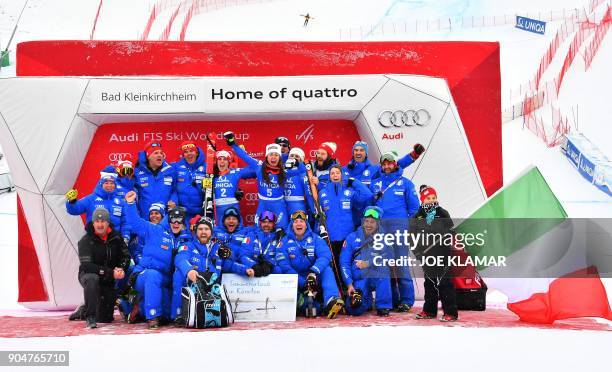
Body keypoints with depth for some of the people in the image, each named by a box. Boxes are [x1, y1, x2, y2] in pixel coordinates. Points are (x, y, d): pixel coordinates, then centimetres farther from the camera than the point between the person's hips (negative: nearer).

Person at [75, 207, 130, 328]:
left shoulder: (116, 237, -4)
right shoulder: (85, 241, -17)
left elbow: (126, 255, 1)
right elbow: (86, 266, -24)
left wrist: (121, 269, -22)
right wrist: (110, 272, -32)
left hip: (109, 281, 4)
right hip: (88, 274, -4)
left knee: (106, 319, 5)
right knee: (92, 279, -41)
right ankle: (90, 317, -30)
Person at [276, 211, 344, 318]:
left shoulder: (315, 238, 1)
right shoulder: (285, 242, -1)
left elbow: (325, 255, -15)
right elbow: (283, 265, -12)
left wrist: (314, 272, -34)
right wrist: (302, 282, -24)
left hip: (314, 279, 1)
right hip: (296, 282, 0)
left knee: (327, 269, -24)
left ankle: (331, 302, -45)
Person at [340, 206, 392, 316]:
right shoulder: (352, 238, 5)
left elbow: (388, 258, -14)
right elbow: (344, 263, 1)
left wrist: (368, 264, -26)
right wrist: (349, 285, -9)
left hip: (378, 278, 0)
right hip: (359, 280, 0)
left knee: (382, 267, -36)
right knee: (355, 310, -23)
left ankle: (383, 307, -21)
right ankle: (367, 300, 12)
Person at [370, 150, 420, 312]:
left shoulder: (405, 182, 8)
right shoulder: (374, 183, 18)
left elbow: (414, 205, 5)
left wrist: (405, 221, -1)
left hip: (398, 227, -4)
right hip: (379, 228, 4)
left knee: (401, 264, -9)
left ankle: (406, 300, -4)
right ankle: (392, 300, 12)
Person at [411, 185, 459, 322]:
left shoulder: (443, 214, 2)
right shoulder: (418, 217, 6)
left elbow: (451, 231, 3)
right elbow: (412, 235, 8)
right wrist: (417, 250, -1)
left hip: (442, 254, -3)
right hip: (426, 255, 3)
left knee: (445, 283, -5)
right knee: (429, 283, 12)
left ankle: (451, 312, -2)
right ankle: (429, 311, 22)